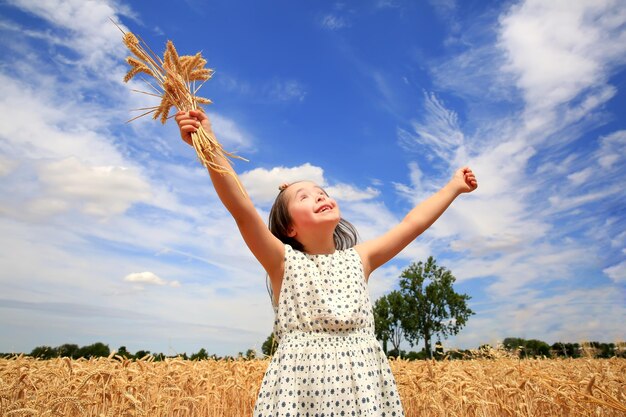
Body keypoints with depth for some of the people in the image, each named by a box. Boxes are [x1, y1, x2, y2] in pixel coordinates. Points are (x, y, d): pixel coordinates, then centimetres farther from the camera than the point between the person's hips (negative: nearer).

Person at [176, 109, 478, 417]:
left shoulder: (359, 258, 8)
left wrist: (453, 186, 16)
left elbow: (413, 223, 11)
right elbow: (242, 210, -16)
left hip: (365, 384, 3)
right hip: (300, 385, -3)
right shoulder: (284, 262, -3)